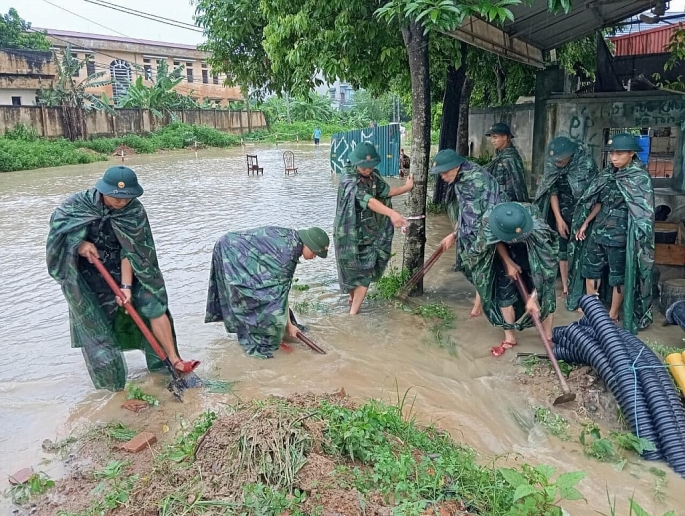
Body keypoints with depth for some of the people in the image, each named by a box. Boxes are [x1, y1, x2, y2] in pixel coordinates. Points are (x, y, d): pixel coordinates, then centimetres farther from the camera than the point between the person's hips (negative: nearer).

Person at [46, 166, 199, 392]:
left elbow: (129, 251, -18)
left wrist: (126, 286, -25)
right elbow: (57, 226, -4)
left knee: (154, 304, -10)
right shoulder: (78, 203, -17)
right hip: (87, 274, 0)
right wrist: (79, 243, -22)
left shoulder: (134, 211, -16)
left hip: (122, 270, 1)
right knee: (94, 323, -1)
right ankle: (109, 377, 16)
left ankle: (173, 360, -1)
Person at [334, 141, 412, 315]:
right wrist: (392, 213, -48)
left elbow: (386, 191, 18)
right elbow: (367, 199, -37)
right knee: (350, 270, 11)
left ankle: (353, 312, 6)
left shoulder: (373, 176, 0)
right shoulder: (348, 177, -22)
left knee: (366, 272, -1)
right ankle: (353, 298, 38)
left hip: (369, 232, 5)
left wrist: (407, 187, 14)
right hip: (349, 232, -5)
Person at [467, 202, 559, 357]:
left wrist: (533, 296, -32)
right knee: (504, 292, 0)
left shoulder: (535, 227, -40)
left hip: (532, 255, -2)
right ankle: (509, 338, 15)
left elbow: (542, 263, -33)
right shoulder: (490, 221, -35)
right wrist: (508, 263, -13)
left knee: (544, 292, -5)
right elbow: (497, 241, -11)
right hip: (507, 254, 2)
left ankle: (549, 337, 12)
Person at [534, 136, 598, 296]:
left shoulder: (586, 163, -20)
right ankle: (565, 286, 13)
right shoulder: (552, 164, -9)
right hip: (562, 213, 4)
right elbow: (552, 192, -5)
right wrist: (559, 219, -8)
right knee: (562, 249, 4)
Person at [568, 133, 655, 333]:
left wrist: (636, 241, -18)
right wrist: (585, 223, 12)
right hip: (598, 230, 7)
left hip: (620, 235, -6)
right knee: (591, 268, 14)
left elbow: (643, 213, -13)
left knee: (618, 276, 6)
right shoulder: (608, 174, 6)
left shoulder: (641, 178, -11)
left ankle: (613, 315, 20)